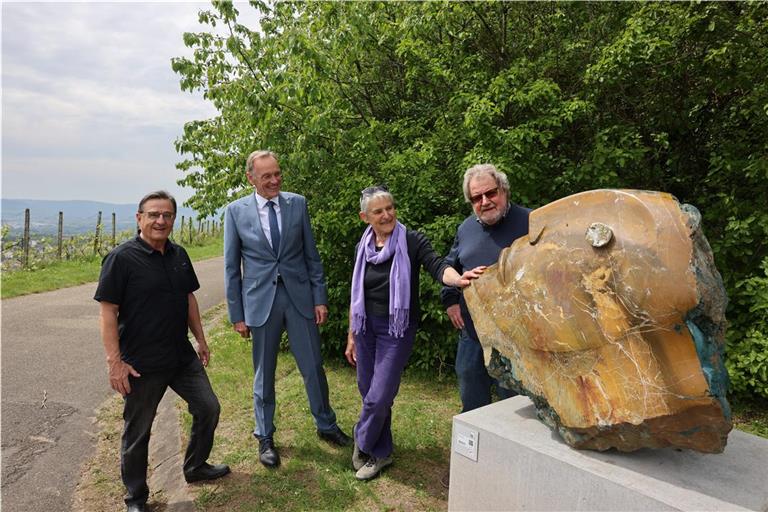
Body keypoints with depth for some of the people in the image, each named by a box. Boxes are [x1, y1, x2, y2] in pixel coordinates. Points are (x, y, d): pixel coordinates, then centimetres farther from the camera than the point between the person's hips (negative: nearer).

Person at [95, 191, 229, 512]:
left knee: (208, 408, 14)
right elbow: (108, 311, -14)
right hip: (141, 364, -6)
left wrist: (200, 339, 15)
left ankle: (195, 467, 38)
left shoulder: (178, 255, 5)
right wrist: (115, 361, -17)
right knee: (137, 431, 10)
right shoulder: (122, 258, -14)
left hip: (182, 357, 6)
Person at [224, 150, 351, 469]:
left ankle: (326, 425, 34)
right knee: (264, 374, 12)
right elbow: (231, 267, 1)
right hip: (261, 300, -1)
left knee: (313, 368, 10)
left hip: (299, 297, 1)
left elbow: (312, 255, 4)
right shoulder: (236, 211, -3)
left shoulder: (297, 203, 1)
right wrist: (237, 314, 0)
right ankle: (265, 438, 32)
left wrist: (320, 298, 1)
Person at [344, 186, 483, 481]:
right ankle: (380, 453, 32)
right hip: (367, 327, 4)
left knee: (379, 397, -5)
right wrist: (351, 336, 13)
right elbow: (356, 295, 10)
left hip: (398, 329, -4)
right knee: (368, 393, 11)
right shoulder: (363, 247, 4)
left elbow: (437, 266, -25)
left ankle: (362, 441, 25)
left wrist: (459, 279, -47)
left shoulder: (411, 241, -9)